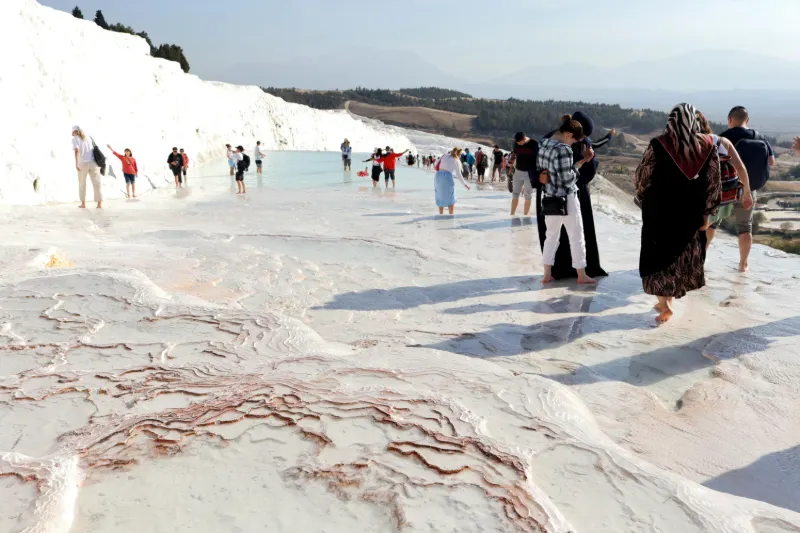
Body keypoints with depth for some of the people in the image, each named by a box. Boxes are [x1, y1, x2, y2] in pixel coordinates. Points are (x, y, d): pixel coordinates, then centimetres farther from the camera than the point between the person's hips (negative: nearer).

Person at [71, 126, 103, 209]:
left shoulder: (75, 139, 3)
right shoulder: (88, 138, 17)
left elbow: (77, 150, -12)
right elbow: (95, 150, 16)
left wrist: (76, 163, -18)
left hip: (82, 164, -2)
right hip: (93, 163, 2)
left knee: (82, 184, 15)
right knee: (97, 183, -2)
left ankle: (83, 203, 16)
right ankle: (100, 204, -13)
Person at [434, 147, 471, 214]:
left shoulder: (445, 156, 17)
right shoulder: (457, 161, 6)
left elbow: (437, 167, 11)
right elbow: (459, 174, 3)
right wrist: (465, 184, 10)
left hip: (438, 176, 5)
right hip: (447, 177, -5)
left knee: (440, 198, 17)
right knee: (450, 200, 5)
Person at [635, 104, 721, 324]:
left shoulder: (658, 145, -13)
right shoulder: (709, 146, -3)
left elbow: (642, 177, -4)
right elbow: (714, 184, 0)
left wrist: (642, 200, 14)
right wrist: (706, 213, 7)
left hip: (660, 212, -3)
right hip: (692, 213, 4)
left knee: (659, 256, 7)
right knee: (683, 256, 18)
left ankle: (664, 305, 3)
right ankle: (667, 299, 28)